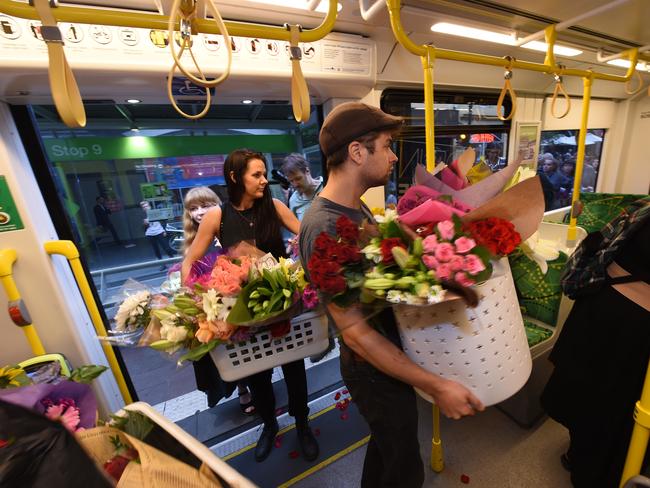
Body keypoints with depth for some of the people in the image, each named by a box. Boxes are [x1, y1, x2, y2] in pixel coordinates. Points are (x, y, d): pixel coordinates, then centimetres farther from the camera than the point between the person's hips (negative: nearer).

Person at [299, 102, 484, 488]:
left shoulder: (357, 207, 1)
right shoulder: (324, 227, -30)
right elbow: (355, 332, -28)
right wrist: (437, 386, -25)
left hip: (390, 355, 9)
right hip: (377, 369, -8)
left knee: (386, 447, 33)